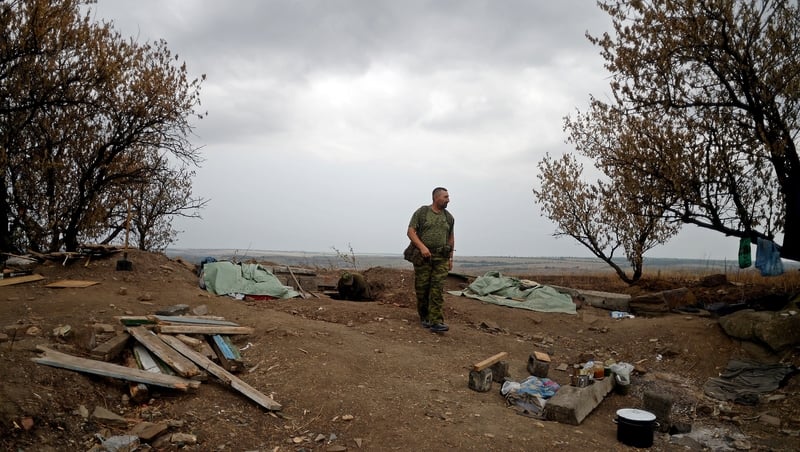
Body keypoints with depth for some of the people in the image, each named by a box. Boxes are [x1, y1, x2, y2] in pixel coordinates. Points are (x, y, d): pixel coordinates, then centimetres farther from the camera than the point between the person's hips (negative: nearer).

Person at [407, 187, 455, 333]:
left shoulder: (448, 217, 13)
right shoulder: (421, 212, 0)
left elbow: (451, 238, 19)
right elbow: (411, 232, -6)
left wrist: (451, 258, 14)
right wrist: (422, 247, -19)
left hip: (441, 258, 3)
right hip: (422, 256, -2)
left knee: (438, 289, -7)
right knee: (422, 288, 2)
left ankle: (436, 322, -10)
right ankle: (424, 317, 19)